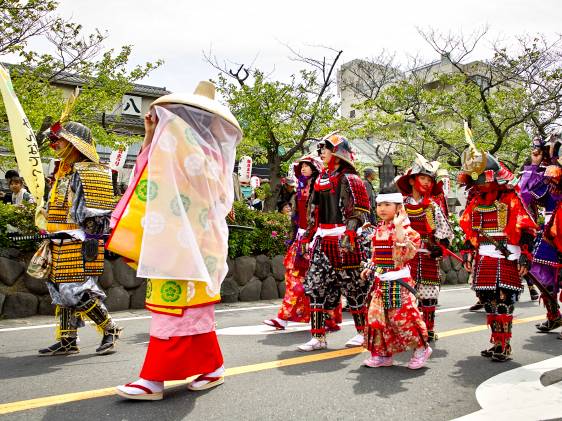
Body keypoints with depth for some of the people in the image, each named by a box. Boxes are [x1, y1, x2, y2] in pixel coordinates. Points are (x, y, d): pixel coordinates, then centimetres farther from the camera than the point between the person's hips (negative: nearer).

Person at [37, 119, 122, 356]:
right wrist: (51, 236, 23)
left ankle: (110, 330, 3)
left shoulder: (87, 171, -10)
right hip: (62, 243, 10)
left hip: (79, 242, -10)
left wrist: (91, 238, -22)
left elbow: (95, 211, -17)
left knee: (76, 291, -11)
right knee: (61, 290, 10)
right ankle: (67, 341, 18)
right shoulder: (65, 172, 20)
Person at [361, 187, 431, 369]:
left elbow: (403, 252, -29)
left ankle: (421, 349, 20)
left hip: (397, 281, -7)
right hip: (380, 281, 7)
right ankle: (382, 354, 21)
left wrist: (398, 225, -30)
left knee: (400, 316, -3)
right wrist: (369, 268, 12)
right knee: (376, 315, 8)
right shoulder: (379, 229, 10)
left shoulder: (404, 228, -12)